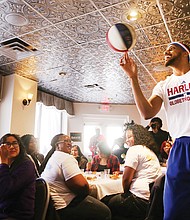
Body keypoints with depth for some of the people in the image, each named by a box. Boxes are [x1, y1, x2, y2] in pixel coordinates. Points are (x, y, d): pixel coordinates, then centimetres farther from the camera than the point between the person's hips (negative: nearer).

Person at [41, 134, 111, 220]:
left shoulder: (53, 157, 14)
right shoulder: (67, 158, -19)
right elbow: (82, 184, -27)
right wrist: (86, 190, -6)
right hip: (64, 205, -11)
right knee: (105, 212, -6)